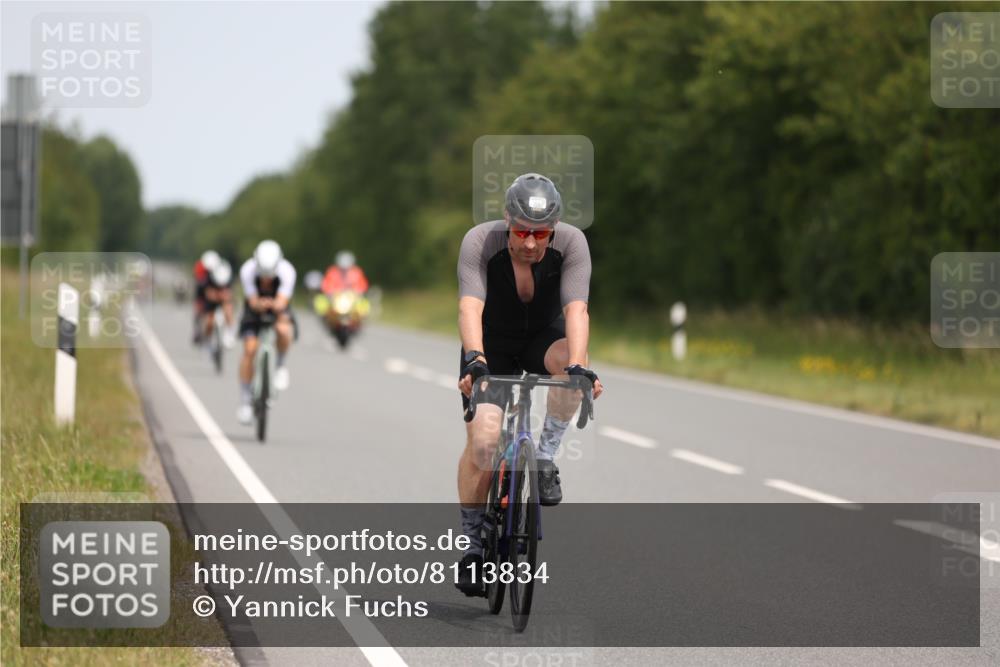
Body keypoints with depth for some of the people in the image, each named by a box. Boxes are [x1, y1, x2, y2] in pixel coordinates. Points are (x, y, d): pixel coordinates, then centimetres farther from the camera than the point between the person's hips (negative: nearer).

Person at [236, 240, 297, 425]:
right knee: (250, 349, -19)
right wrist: (259, 304, -55)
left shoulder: (287, 271, -30)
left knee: (283, 329, -35)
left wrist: (275, 305, -62)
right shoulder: (248, 270, -28)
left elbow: (282, 301, -39)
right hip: (254, 311, 0)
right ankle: (245, 399, -7)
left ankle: (281, 366, -6)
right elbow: (252, 301, -31)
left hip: (278, 310, 0)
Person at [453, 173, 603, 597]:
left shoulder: (571, 243, -25)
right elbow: (470, 307, -39)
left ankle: (545, 458, -17)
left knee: (568, 359, -35)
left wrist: (578, 366, -51)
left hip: (543, 339, 1)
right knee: (483, 439, -18)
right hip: (491, 344, -1)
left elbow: (576, 309, -36)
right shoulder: (480, 242, -28)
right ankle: (473, 543, -2)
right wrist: (474, 360, -56)